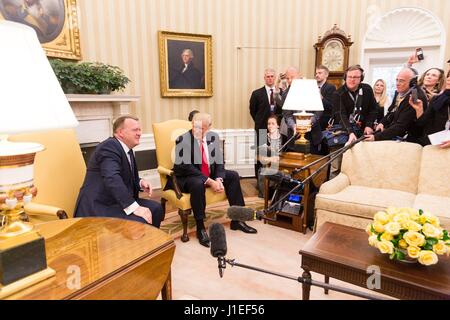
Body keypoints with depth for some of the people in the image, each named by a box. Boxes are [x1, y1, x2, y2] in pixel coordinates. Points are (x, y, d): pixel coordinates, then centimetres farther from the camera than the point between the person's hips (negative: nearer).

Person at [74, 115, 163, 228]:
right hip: (99, 206, -10)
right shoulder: (109, 147, -17)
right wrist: (135, 208, -36)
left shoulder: (127, 150, 12)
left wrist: (140, 183, 1)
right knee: (140, 222, -27)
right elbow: (112, 179, -31)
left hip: (116, 202, 10)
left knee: (156, 209, 6)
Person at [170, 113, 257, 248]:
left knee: (233, 176, -5)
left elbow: (219, 162, 1)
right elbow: (186, 167, -24)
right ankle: (200, 227, -22)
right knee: (198, 184, -38)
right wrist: (209, 182, -28)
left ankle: (237, 220, 1)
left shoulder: (214, 137, 0)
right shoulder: (183, 140, -17)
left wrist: (218, 179, -18)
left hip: (210, 175, 6)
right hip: (186, 178, -6)